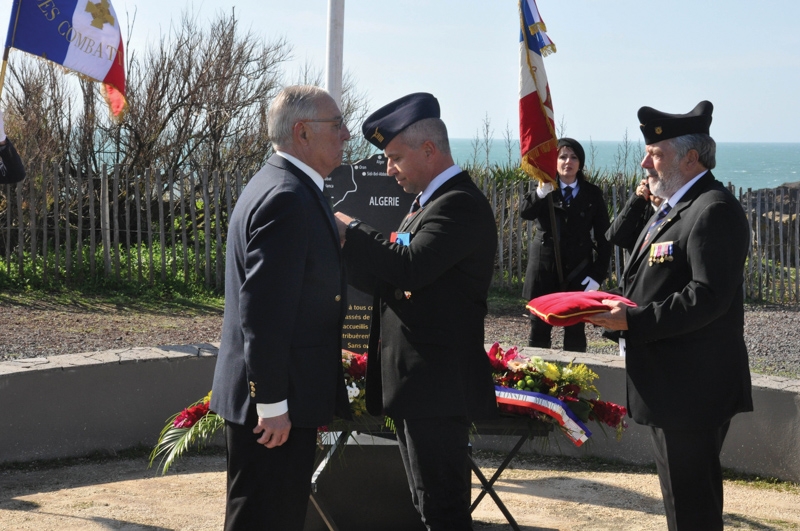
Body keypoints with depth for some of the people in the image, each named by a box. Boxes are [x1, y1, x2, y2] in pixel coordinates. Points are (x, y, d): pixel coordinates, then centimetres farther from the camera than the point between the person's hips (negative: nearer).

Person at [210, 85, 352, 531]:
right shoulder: (287, 199, -19)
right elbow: (264, 311, -24)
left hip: (284, 397, 11)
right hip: (276, 405, -11)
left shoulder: (290, 189, 15)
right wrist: (271, 403, -23)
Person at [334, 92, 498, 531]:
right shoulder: (430, 202, 18)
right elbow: (393, 283, 14)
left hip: (436, 385, -11)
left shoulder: (459, 205, -15)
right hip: (418, 383, 11)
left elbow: (410, 268, -28)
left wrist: (350, 231, -16)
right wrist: (344, 249, -2)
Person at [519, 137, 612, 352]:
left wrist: (598, 274, -6)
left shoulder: (592, 195, 4)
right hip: (545, 270, 1)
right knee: (539, 329, 5)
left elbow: (603, 237, 3)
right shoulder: (544, 191, 5)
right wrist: (542, 191, -35)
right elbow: (525, 211, -17)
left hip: (578, 273, -1)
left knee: (575, 332, 2)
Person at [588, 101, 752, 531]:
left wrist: (634, 321, -26)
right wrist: (618, 309, 8)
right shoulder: (673, 208, 18)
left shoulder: (714, 210, -16)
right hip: (669, 383, 11)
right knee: (683, 492, 18)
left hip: (693, 387, -11)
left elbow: (708, 297, -25)